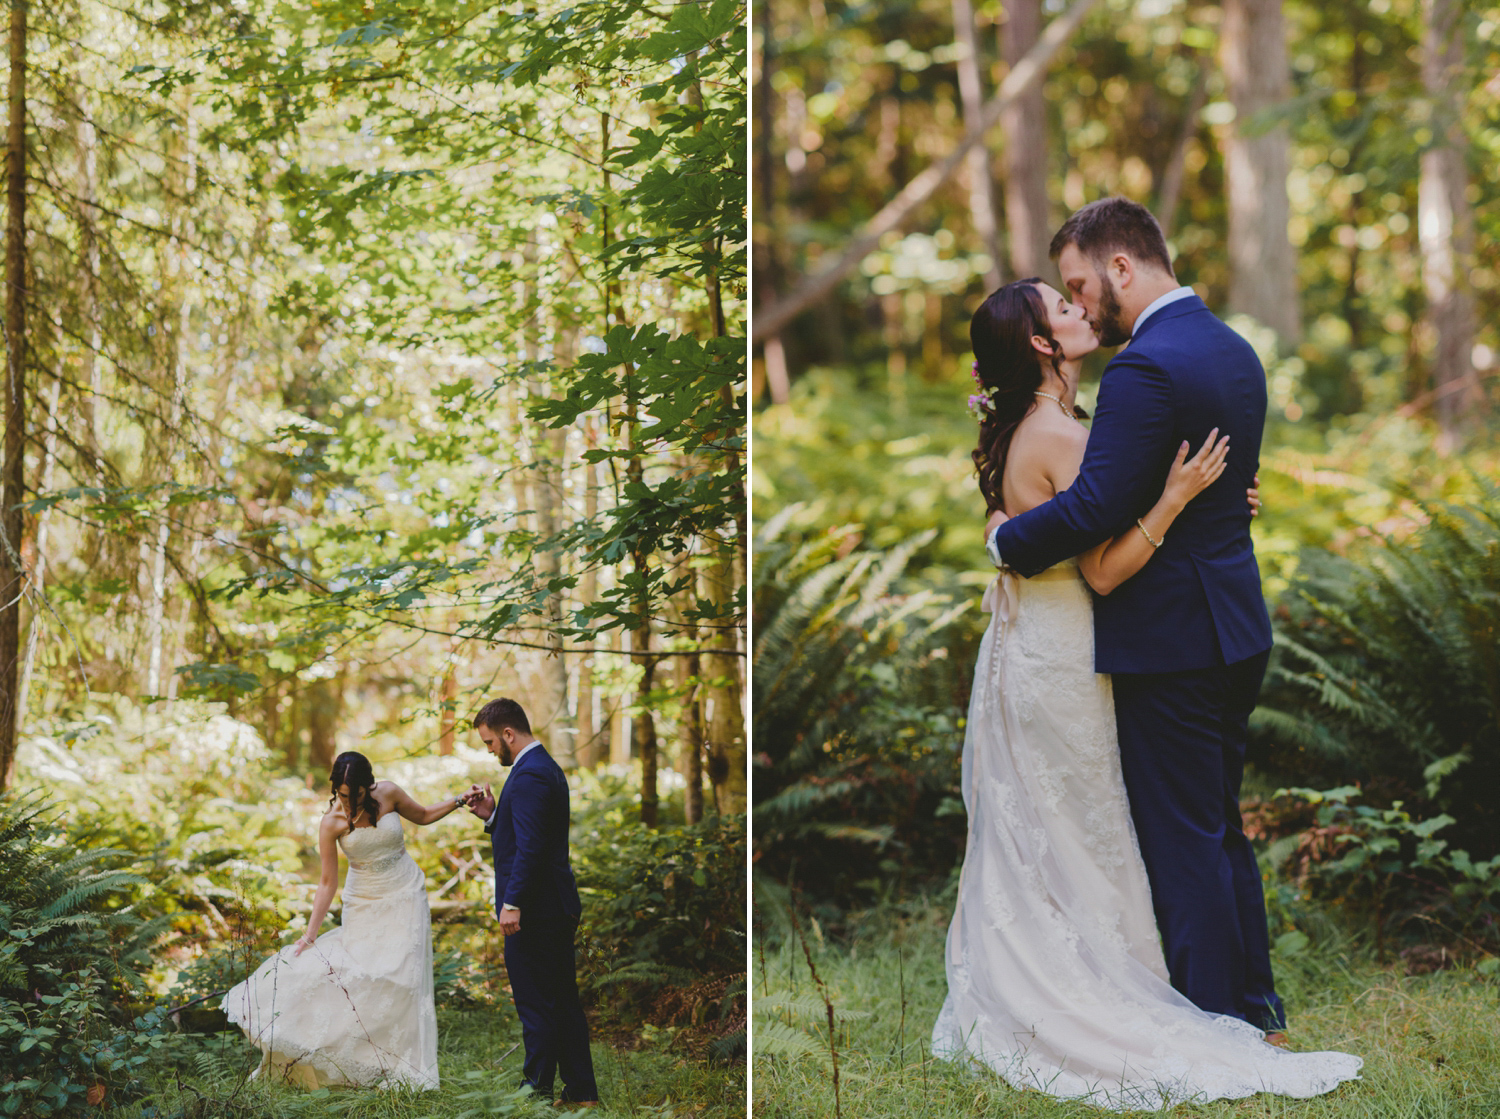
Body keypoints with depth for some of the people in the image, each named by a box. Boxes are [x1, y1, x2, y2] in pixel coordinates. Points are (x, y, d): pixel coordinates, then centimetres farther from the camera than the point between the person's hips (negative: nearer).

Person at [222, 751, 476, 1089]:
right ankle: (366, 1066, 2)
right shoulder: (332, 822, -12)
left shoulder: (389, 794, -10)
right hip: (363, 905, 0)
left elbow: (423, 816, 10)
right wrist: (309, 935, -10)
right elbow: (328, 882, -8)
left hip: (404, 897, 0)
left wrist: (459, 800, -4)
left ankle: (402, 1070, -7)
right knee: (359, 978, -9)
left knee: (401, 977, -10)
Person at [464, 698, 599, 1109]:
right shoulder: (545, 767, 15)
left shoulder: (529, 776, -18)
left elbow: (530, 847, -24)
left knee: (536, 1005, -3)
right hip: (558, 906, 11)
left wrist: (512, 903, -23)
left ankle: (538, 1089, 3)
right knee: (563, 1000, 14)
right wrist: (491, 815, 8)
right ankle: (581, 1090, 19)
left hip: (533, 911, -11)